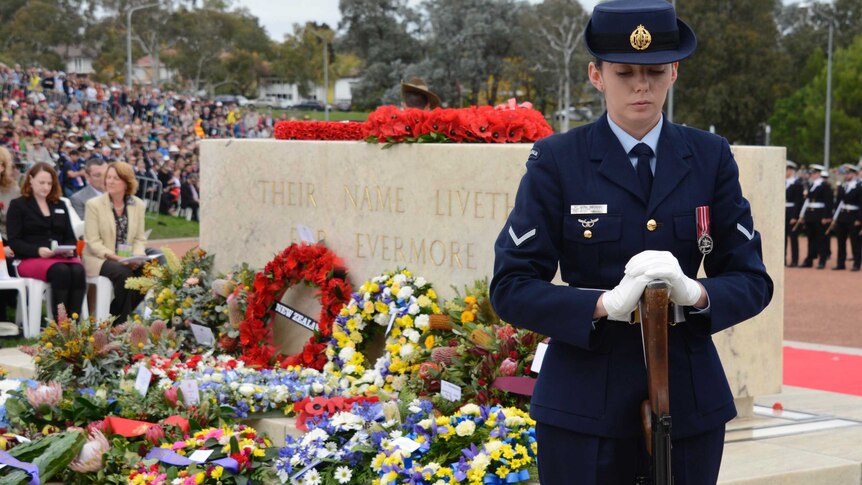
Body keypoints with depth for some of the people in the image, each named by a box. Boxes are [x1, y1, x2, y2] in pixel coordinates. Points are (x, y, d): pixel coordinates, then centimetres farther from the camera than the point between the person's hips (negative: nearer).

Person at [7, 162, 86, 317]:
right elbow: (14, 241, -1)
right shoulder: (18, 205, 9)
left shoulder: (60, 205, 23)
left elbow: (70, 237, 19)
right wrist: (38, 251, -18)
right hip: (31, 259, -4)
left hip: (62, 258, 4)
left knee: (78, 270, -33)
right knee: (61, 271, -37)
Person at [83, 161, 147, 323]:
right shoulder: (94, 204, -5)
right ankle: (121, 323, -19)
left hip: (128, 260, 4)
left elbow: (140, 238, 8)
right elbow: (93, 242, -9)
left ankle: (118, 318, -9)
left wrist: (136, 256, -14)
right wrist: (116, 258, -22)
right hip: (100, 260, -4)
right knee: (123, 273, -34)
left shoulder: (137, 205, 7)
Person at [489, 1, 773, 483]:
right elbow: (511, 288, -7)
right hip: (585, 408, -2)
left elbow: (752, 281, 4)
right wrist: (608, 304, -22)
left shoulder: (711, 157, 5)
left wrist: (693, 293, -18)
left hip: (690, 403, 2)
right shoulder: (556, 161, -3)